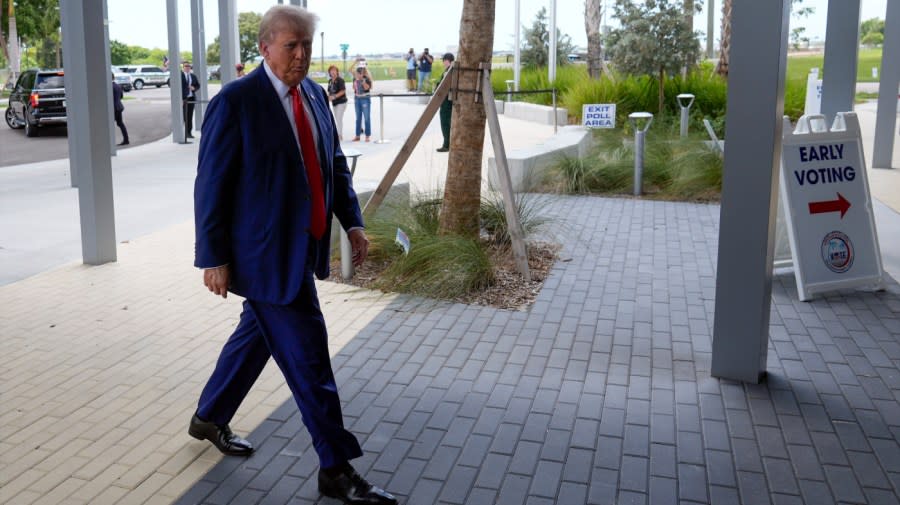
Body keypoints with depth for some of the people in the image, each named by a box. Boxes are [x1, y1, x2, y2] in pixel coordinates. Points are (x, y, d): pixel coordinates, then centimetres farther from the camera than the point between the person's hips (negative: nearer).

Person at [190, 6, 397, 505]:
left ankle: (208, 419, 43)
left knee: (257, 336, 21)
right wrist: (214, 258, -13)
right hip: (265, 253, -8)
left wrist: (352, 220, 6)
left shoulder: (315, 94, 8)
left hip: (299, 247, 8)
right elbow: (211, 184, -12)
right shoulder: (236, 101, -14)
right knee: (308, 358, -3)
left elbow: (334, 163, 16)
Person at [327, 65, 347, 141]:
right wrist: (329, 97, -2)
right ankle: (339, 135, 17)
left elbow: (343, 91, -18)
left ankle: (340, 135, -11)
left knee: (339, 118, -13)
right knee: (337, 119, 11)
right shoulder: (330, 81, 11)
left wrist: (334, 96, -23)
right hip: (334, 103, 8)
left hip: (341, 102, -8)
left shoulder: (340, 80, -11)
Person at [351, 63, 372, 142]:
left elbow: (366, 87, -18)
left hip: (365, 98, -5)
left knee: (367, 118, -2)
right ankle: (357, 135, 16)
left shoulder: (367, 78, -7)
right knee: (358, 118, 10)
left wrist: (362, 79, -21)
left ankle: (368, 135, 4)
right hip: (357, 99, 5)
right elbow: (354, 88, 14)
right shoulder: (355, 78, 8)